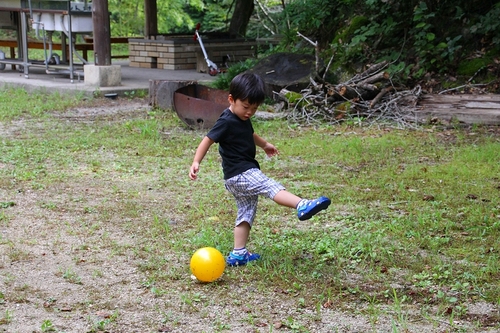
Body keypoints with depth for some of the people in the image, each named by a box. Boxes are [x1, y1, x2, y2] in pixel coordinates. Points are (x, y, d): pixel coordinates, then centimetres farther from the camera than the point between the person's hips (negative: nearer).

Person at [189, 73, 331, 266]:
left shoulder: (243, 119, 13)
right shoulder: (226, 122, -16)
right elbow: (208, 140, -16)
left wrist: (264, 145, 49)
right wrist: (196, 162, -22)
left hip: (245, 173, 10)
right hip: (239, 174, -10)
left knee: (246, 213, 12)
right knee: (271, 187, -27)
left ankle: (238, 254, 16)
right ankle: (302, 206, -48)